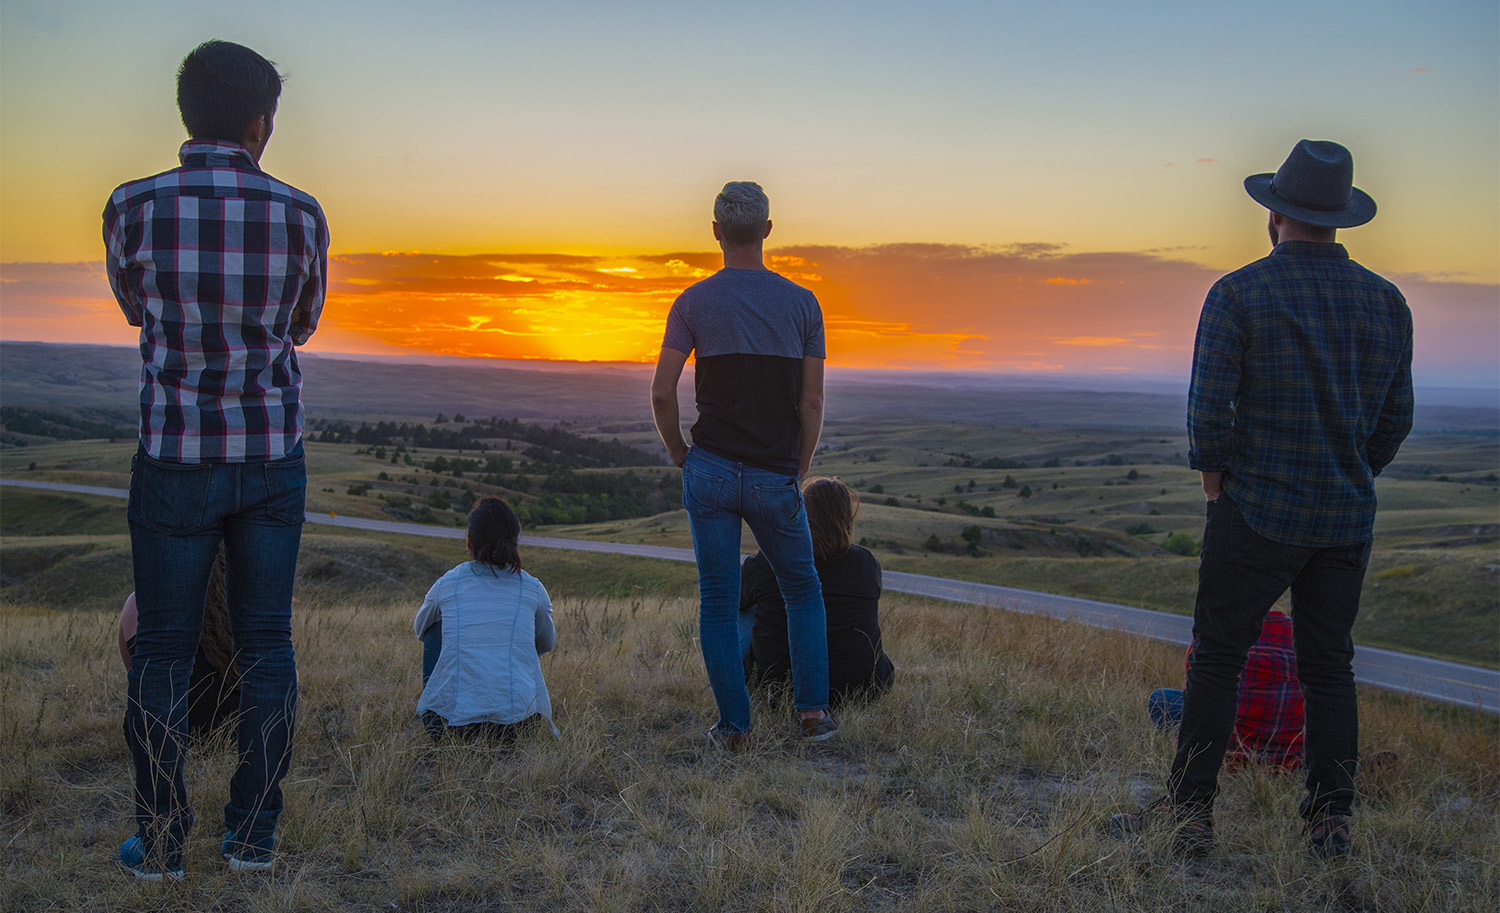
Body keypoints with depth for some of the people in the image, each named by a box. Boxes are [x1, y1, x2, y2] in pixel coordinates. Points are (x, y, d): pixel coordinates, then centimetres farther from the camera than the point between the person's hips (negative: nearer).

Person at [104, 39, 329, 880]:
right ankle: (255, 834, 16)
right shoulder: (300, 215, -6)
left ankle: (160, 841, 14)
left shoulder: (134, 208, -8)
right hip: (274, 456, 1)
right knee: (266, 644, 10)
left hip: (175, 456, -1)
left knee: (164, 649, 9)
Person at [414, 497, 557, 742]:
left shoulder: (446, 585, 4)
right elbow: (547, 643, 24)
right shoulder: (533, 590, 4)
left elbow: (419, 627, 26)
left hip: (456, 719, -1)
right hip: (519, 720, 1)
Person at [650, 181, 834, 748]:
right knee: (803, 591, 18)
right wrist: (799, 471, 10)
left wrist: (679, 454, 11)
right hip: (776, 478, 0)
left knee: (718, 601, 9)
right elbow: (812, 401, 0)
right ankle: (813, 709, 10)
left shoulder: (694, 301, -1)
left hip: (710, 471, 0)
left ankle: (733, 726, 10)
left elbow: (661, 393, -5)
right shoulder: (802, 303, 1)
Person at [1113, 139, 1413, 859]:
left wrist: (1215, 483, 2)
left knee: (1217, 660, 4)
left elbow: (1207, 409, -12)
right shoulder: (1387, 301, 6)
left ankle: (1189, 815, 7)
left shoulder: (1238, 293, -9)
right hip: (1348, 518, 4)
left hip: (1258, 511, -4)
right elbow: (1396, 417, 10)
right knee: (1328, 665, 12)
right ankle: (1331, 823, 15)